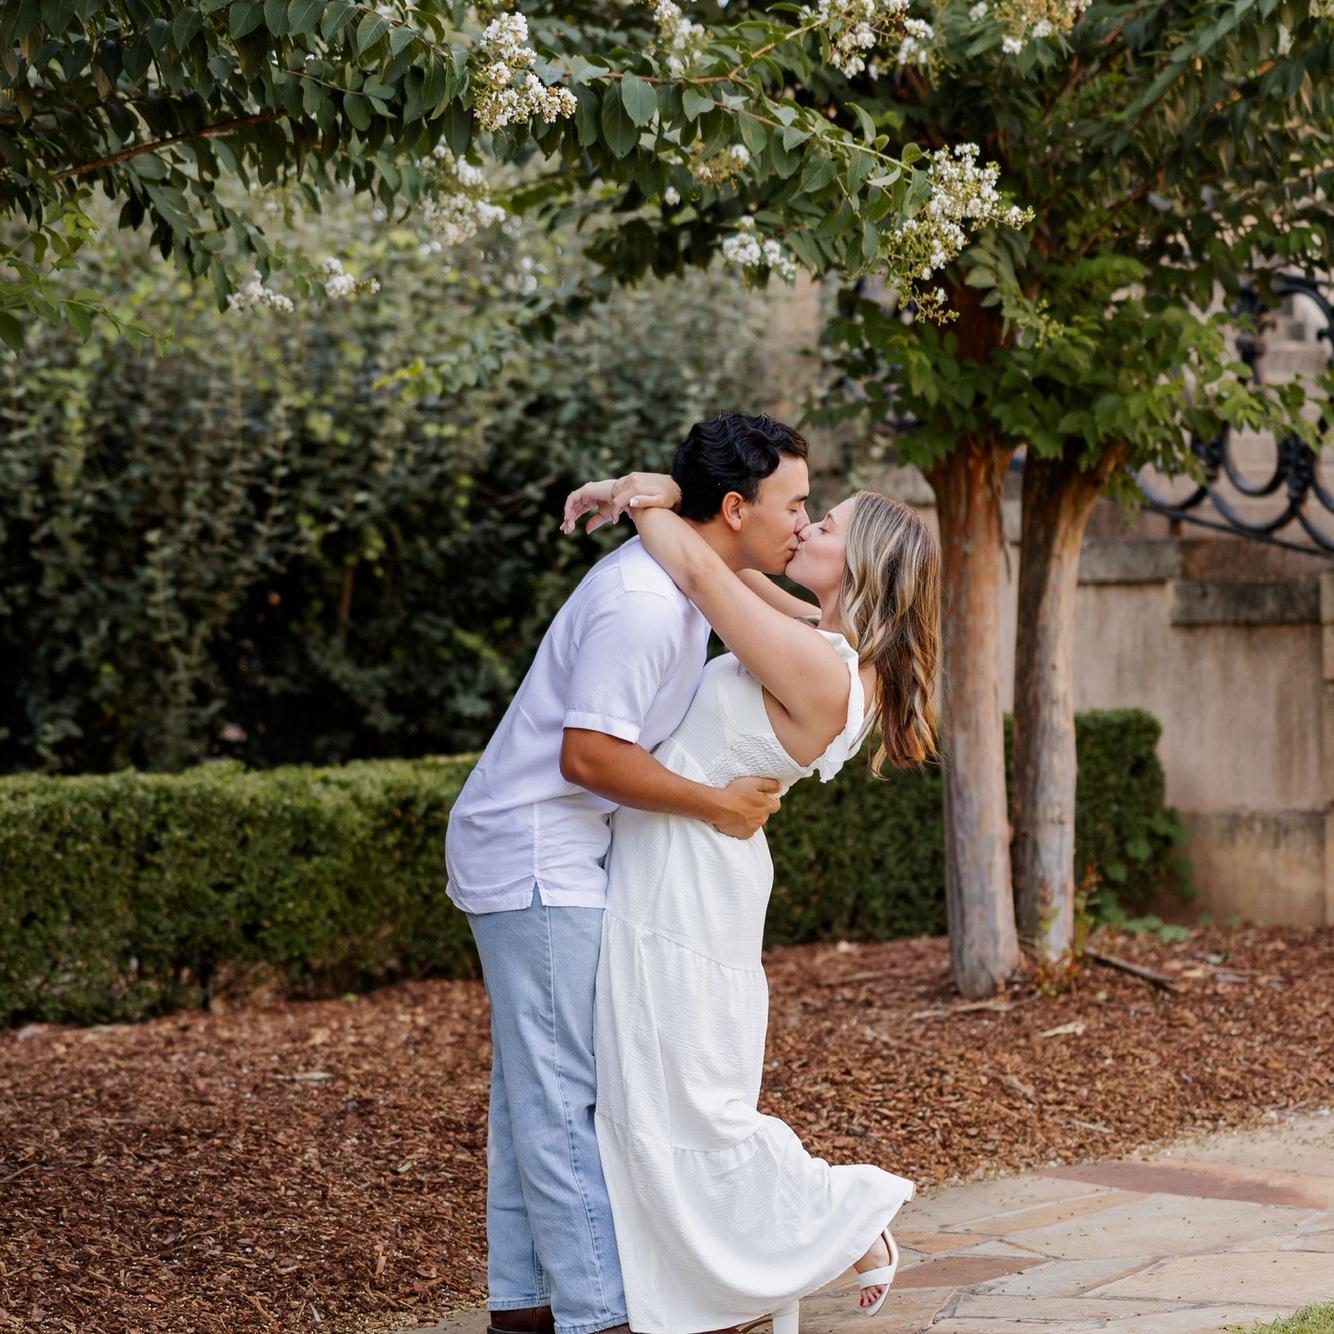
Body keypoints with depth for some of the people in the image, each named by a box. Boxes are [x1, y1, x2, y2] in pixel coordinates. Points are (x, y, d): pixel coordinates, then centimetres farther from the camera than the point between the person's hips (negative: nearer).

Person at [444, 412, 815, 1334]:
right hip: (536, 860, -11)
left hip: (559, 856, 11)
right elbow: (590, 755, -25)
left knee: (538, 1083, 14)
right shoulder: (641, 602, -23)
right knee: (564, 1091, -7)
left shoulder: (681, 584, 9)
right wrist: (718, 803, -17)